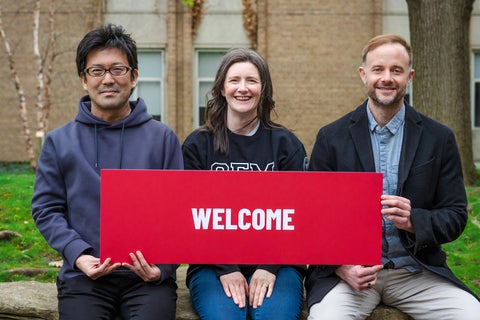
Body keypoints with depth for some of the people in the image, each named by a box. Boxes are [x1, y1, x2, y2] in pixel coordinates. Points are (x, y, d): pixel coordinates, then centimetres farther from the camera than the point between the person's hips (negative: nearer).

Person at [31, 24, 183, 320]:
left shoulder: (163, 138, 8)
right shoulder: (59, 142, 10)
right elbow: (46, 209, 8)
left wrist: (164, 264, -9)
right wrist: (78, 254, -9)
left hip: (148, 275, 0)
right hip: (84, 274, 1)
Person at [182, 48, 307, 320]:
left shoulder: (286, 144, 8)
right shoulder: (197, 145, 7)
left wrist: (270, 266, -12)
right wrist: (225, 268, -12)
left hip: (277, 262, 1)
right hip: (213, 264, 0)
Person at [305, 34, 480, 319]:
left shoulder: (439, 139, 4)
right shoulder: (331, 138, 3)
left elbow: (456, 217, 3)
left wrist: (413, 221, -18)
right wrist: (340, 265, -15)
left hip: (417, 272, 2)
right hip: (348, 271, -2)